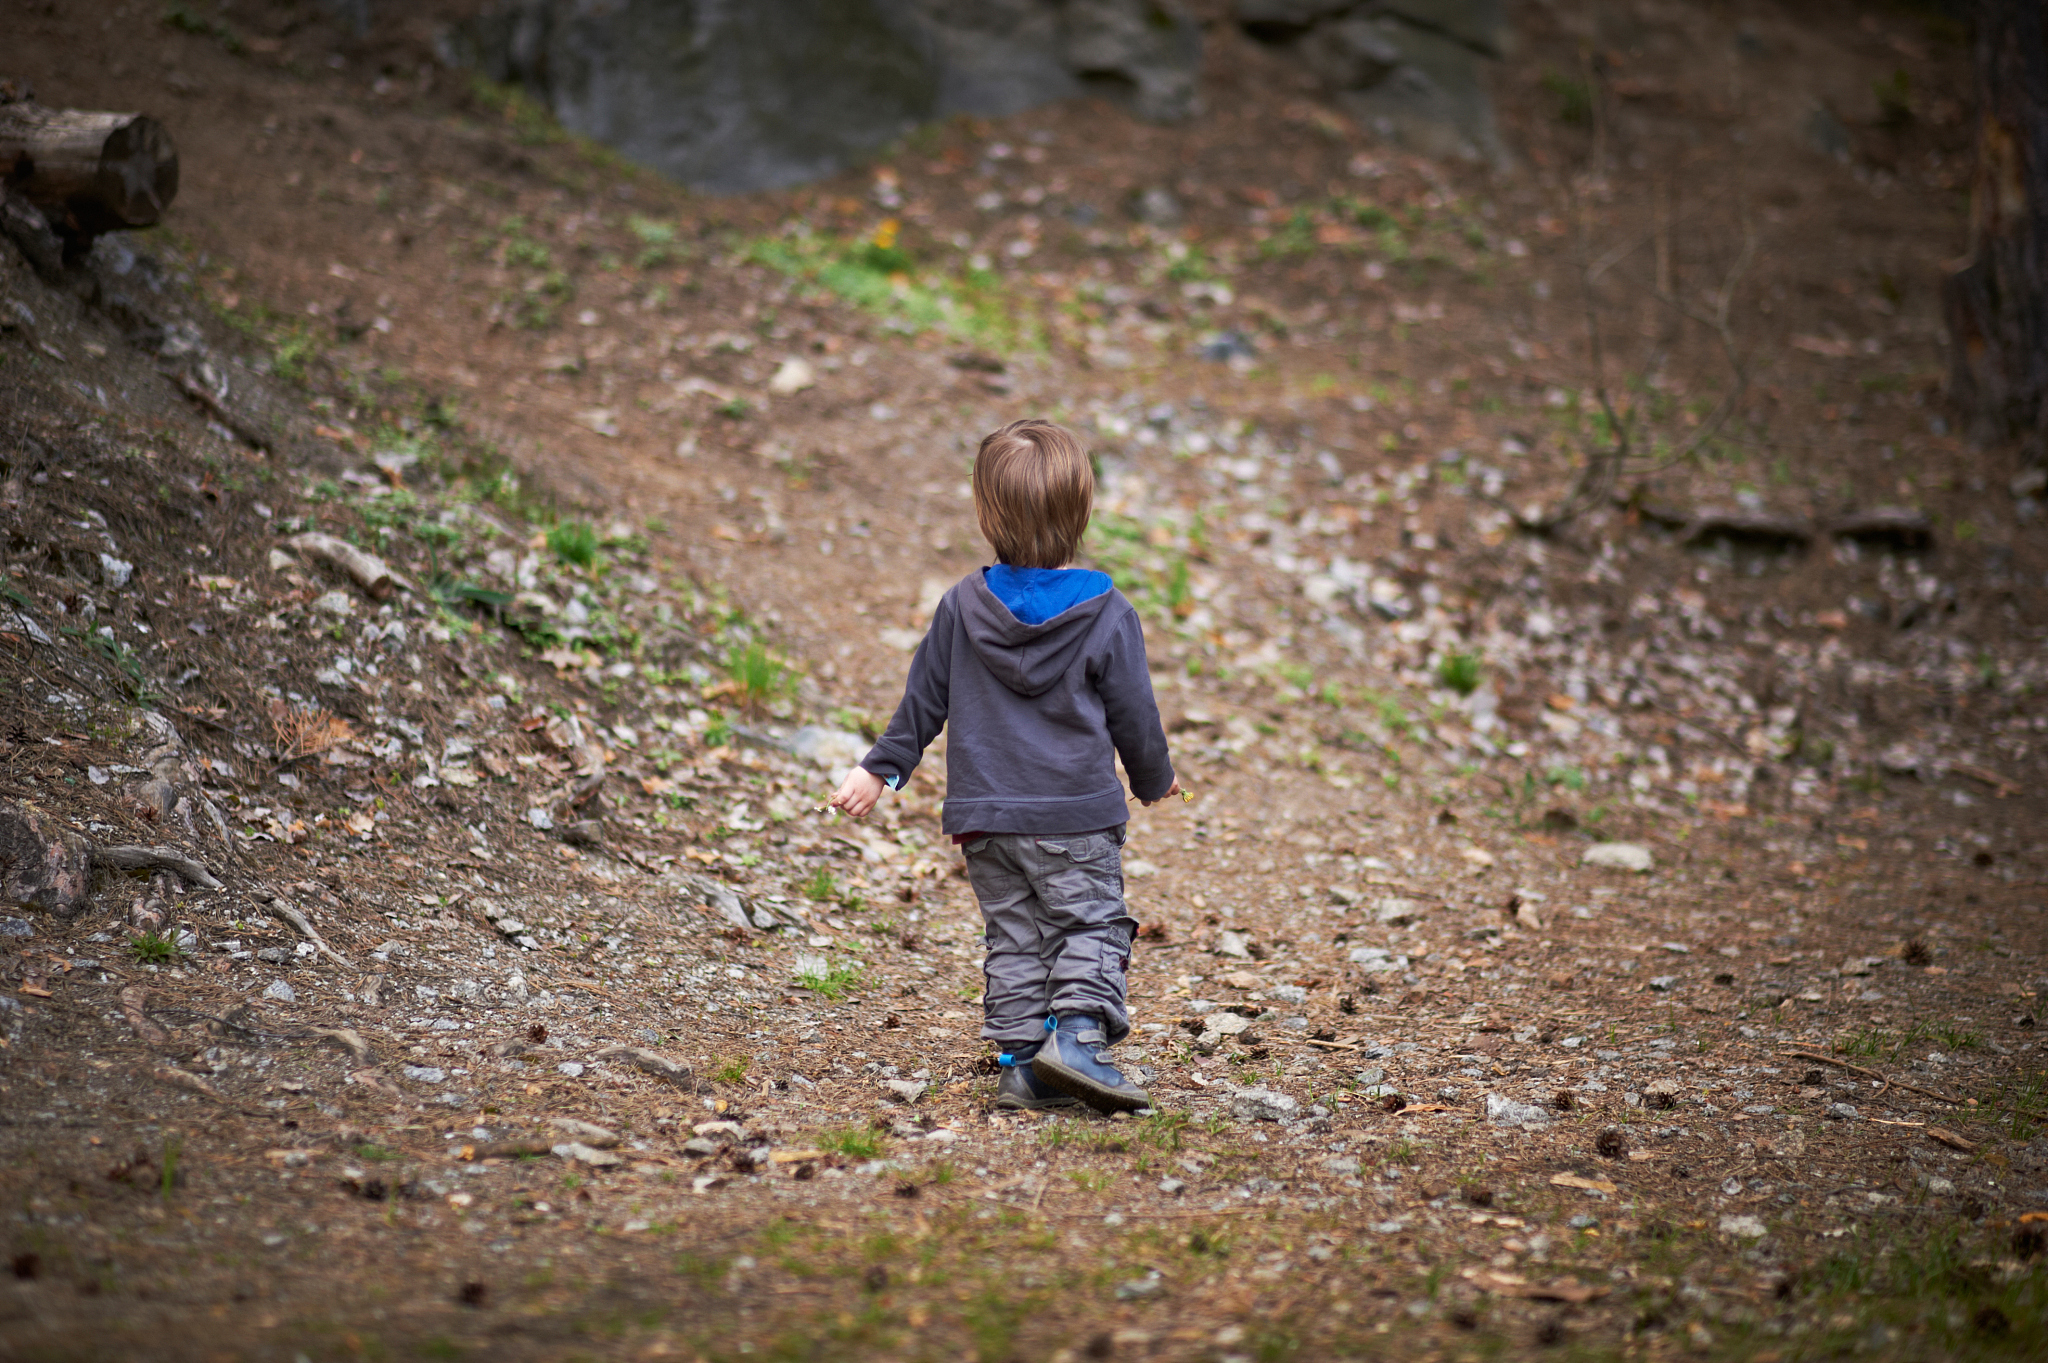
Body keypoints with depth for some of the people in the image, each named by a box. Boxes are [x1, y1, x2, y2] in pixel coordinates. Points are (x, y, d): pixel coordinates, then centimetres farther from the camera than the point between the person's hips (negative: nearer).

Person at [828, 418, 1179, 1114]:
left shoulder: (962, 605, -1)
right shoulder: (1107, 614, -9)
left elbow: (924, 701, 5)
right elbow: (1132, 715, -1)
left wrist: (882, 769, 17)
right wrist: (1154, 779, 17)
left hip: (985, 813, 3)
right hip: (1078, 813, -3)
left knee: (1014, 936, 11)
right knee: (1091, 926, 4)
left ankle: (1021, 1060, 8)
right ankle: (1077, 1032, -15)